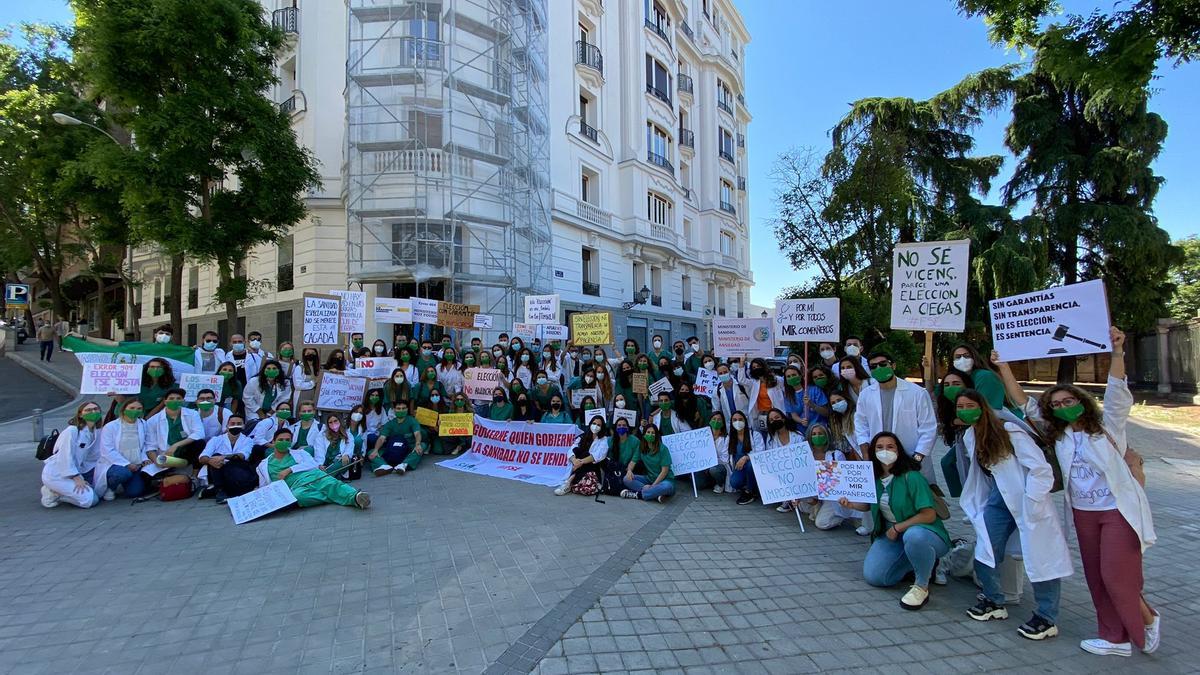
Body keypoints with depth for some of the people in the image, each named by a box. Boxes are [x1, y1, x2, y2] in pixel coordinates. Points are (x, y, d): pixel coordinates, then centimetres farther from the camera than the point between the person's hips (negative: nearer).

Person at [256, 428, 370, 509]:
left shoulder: (299, 453, 25)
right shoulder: (264, 465, 27)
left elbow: (312, 464, 6)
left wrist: (289, 470, -3)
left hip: (314, 476, 1)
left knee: (334, 485, -34)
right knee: (298, 496, -40)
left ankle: (356, 496, -59)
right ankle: (336, 498, -34)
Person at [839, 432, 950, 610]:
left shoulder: (911, 477, -21)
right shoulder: (875, 478, -1)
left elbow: (929, 515, -22)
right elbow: (869, 505, 15)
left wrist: (897, 527, -18)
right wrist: (852, 504, -6)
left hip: (925, 532, -6)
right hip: (891, 535, 6)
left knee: (914, 536, -43)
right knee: (872, 576, -10)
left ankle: (921, 586, -15)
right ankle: (919, 564, 15)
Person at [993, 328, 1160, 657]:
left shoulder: (1107, 426, -4)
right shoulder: (1056, 434, 6)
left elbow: (1117, 392, -19)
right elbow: (1024, 403, 3)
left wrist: (1117, 351, -33)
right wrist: (1003, 366, -4)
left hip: (1120, 510, -5)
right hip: (1083, 512, 5)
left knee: (1117, 577, -4)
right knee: (1096, 578, 9)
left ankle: (1149, 619, 24)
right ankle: (1116, 638, 21)